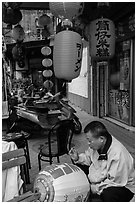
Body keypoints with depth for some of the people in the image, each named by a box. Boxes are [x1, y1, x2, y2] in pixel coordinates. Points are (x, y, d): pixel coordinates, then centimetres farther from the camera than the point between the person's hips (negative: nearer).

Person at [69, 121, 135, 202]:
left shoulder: (118, 154, -33)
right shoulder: (97, 145, -10)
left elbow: (116, 182, -28)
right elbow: (88, 158, 8)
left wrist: (96, 188, -25)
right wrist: (78, 158, -11)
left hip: (122, 185, -8)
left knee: (108, 194, -40)